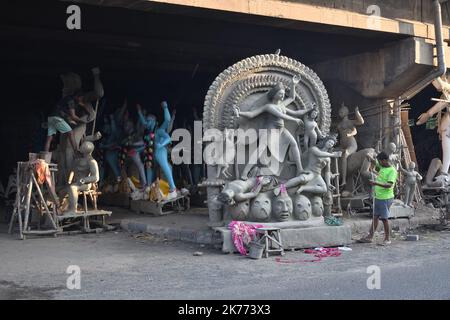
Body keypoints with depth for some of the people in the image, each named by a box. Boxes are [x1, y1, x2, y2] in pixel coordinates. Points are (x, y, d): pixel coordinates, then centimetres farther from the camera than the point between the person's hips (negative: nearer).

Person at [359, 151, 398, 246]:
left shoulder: (392, 171, -16)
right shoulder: (382, 167, 9)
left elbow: (389, 185, -27)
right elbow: (376, 168, 32)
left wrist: (376, 183, -38)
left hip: (385, 198, -8)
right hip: (378, 197, 8)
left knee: (384, 218, -2)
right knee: (375, 217, 11)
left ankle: (387, 239, 9)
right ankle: (370, 237, 16)